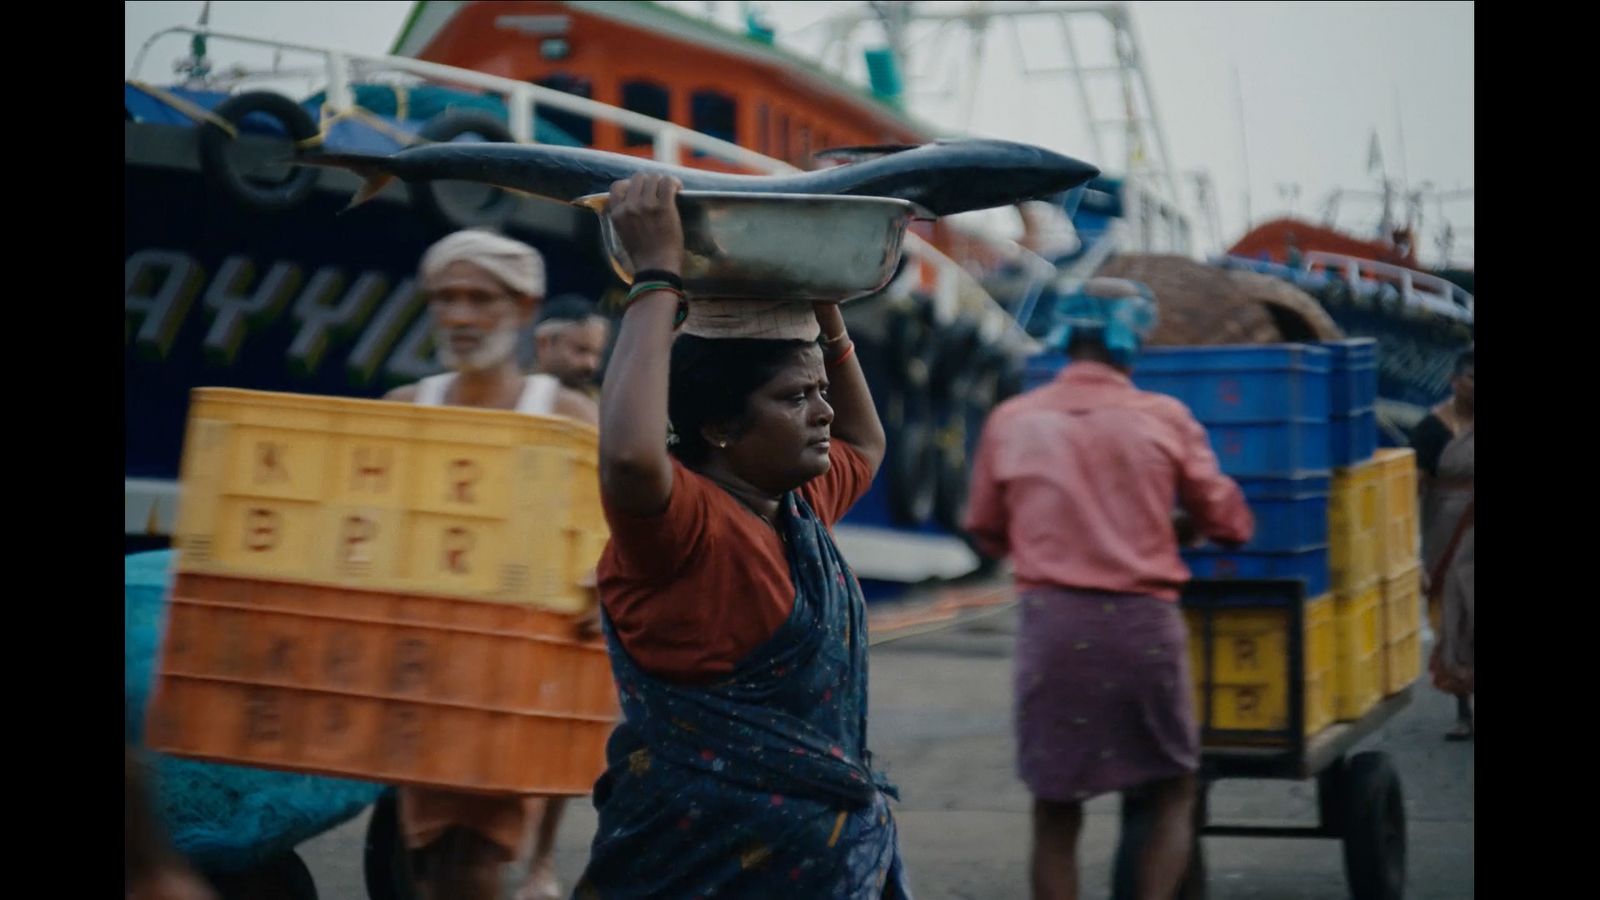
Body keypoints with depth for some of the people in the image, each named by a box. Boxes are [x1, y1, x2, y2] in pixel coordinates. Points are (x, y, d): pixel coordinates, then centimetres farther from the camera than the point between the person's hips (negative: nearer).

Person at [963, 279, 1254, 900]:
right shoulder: (1164, 419, 1)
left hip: (1052, 622, 1)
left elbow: (986, 533, 13)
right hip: (1143, 622, -1)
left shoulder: (1012, 422, 5)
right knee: (1172, 791, 14)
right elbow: (1228, 523, 7)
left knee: (1054, 809, 9)